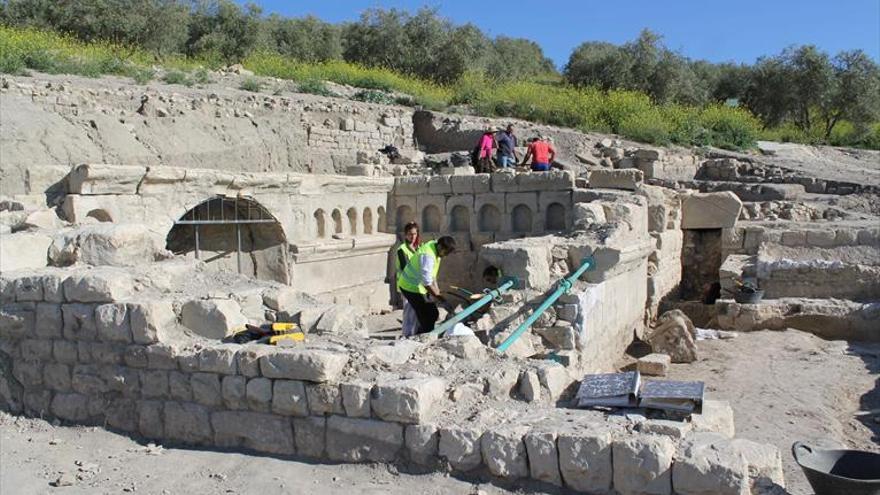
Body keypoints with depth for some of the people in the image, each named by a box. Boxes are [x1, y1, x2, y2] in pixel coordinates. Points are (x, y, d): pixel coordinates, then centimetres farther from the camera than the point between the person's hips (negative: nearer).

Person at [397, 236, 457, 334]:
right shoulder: (427, 256, -31)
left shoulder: (435, 246, -1)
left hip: (419, 286, 10)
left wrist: (436, 288, 8)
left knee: (433, 314, 11)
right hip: (411, 287, -10)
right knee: (427, 319, -10)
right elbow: (427, 282, -31)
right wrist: (439, 297, -23)